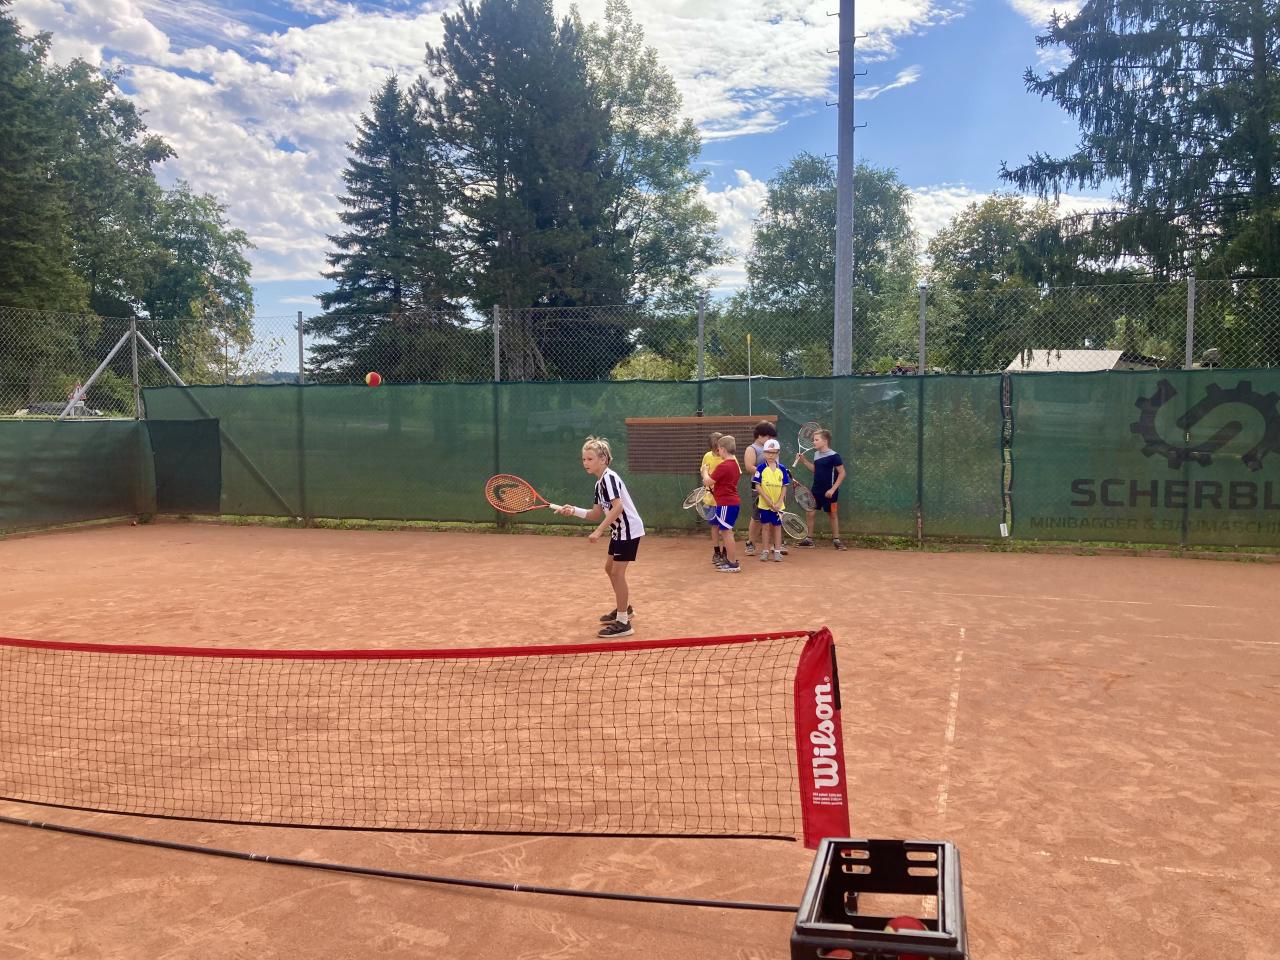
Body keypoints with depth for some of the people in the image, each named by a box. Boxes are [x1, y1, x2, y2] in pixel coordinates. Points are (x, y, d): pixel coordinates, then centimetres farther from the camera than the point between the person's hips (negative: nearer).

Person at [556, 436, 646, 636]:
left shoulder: (609, 478, -18)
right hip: (619, 530, 10)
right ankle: (624, 608, 39)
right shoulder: (599, 483, 11)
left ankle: (623, 623, -3)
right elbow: (596, 514, 10)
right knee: (610, 568, 21)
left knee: (617, 572, -9)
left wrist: (599, 531, -29)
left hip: (629, 529, -10)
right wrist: (574, 511, -3)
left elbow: (618, 507, -29)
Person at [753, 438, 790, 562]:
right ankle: (765, 551, 15)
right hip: (764, 504, -1)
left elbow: (784, 487, 1)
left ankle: (777, 551, 14)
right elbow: (757, 486, -9)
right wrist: (768, 500, -15)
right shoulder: (761, 468, -6)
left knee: (777, 526, 7)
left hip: (778, 504, 1)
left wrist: (779, 502, -10)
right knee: (765, 526, 7)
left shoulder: (782, 469, -1)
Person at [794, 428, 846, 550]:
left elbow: (842, 473, -12)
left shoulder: (833, 456, -15)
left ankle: (836, 540, 16)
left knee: (833, 514, 6)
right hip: (816, 490, 7)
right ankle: (809, 539, 14)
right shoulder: (816, 454, 7)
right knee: (810, 513, 5)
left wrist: (833, 489, -17)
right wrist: (804, 460, 9)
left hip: (828, 492, -7)